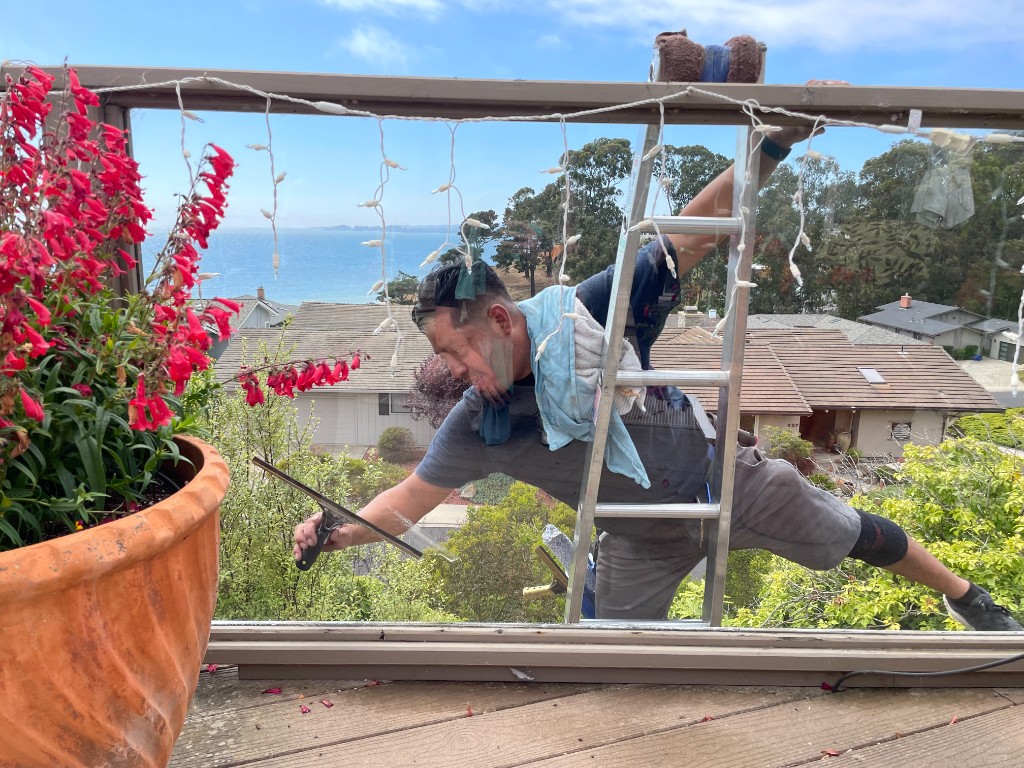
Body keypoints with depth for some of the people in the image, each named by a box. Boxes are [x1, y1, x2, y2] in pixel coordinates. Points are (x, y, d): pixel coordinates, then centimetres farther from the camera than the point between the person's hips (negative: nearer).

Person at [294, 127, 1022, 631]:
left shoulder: (591, 313, -27)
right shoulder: (479, 425, -17)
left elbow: (695, 234, -22)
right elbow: (412, 496, -9)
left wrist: (772, 149, -30)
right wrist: (336, 533, -21)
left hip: (724, 476, -1)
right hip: (645, 539, 2)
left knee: (852, 535, 17)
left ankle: (964, 594, 46)